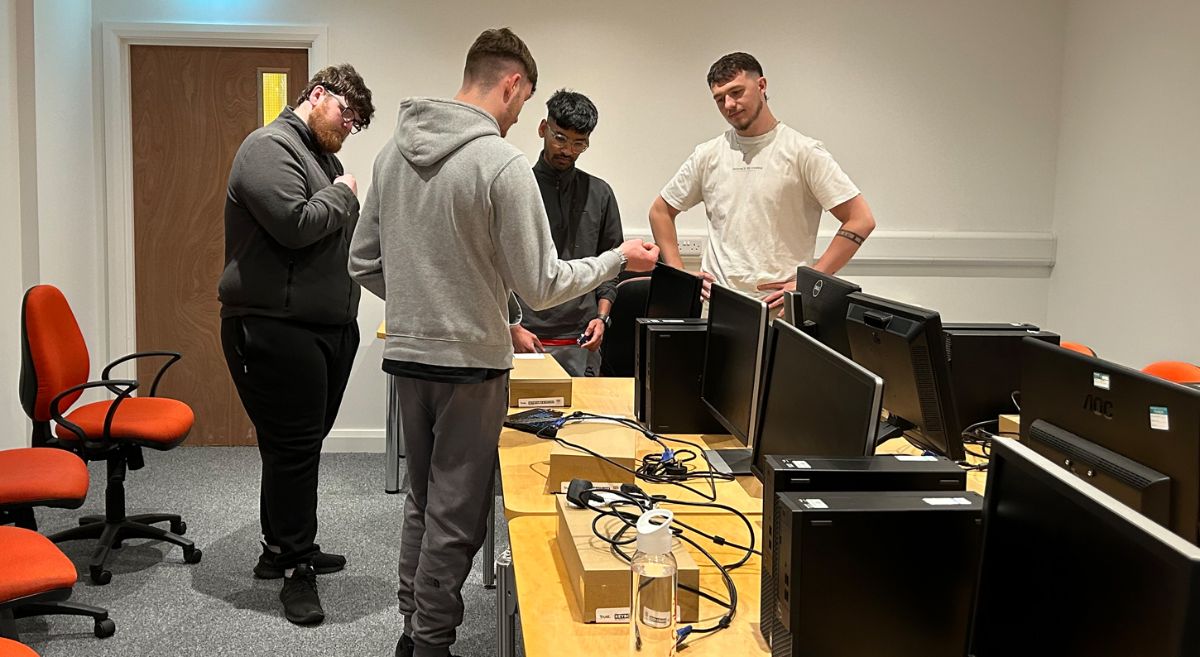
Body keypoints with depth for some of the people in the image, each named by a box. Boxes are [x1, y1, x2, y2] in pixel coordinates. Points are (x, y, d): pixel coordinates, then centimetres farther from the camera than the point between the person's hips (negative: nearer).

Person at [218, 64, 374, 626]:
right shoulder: (270, 147, -11)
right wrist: (342, 196, -9)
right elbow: (296, 224, -24)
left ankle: (282, 549, 28)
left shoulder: (324, 157, 20)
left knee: (301, 445, 16)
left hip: (329, 327, 10)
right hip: (277, 329, -9)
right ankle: (295, 568, 6)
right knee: (293, 448, -5)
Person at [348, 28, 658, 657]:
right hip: (471, 363, -7)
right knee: (455, 516, 7)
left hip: (407, 355, 7)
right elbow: (540, 285, -14)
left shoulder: (393, 152, 4)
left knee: (421, 500, 21)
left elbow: (364, 263, 9)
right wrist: (618, 258, 0)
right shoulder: (502, 163, -17)